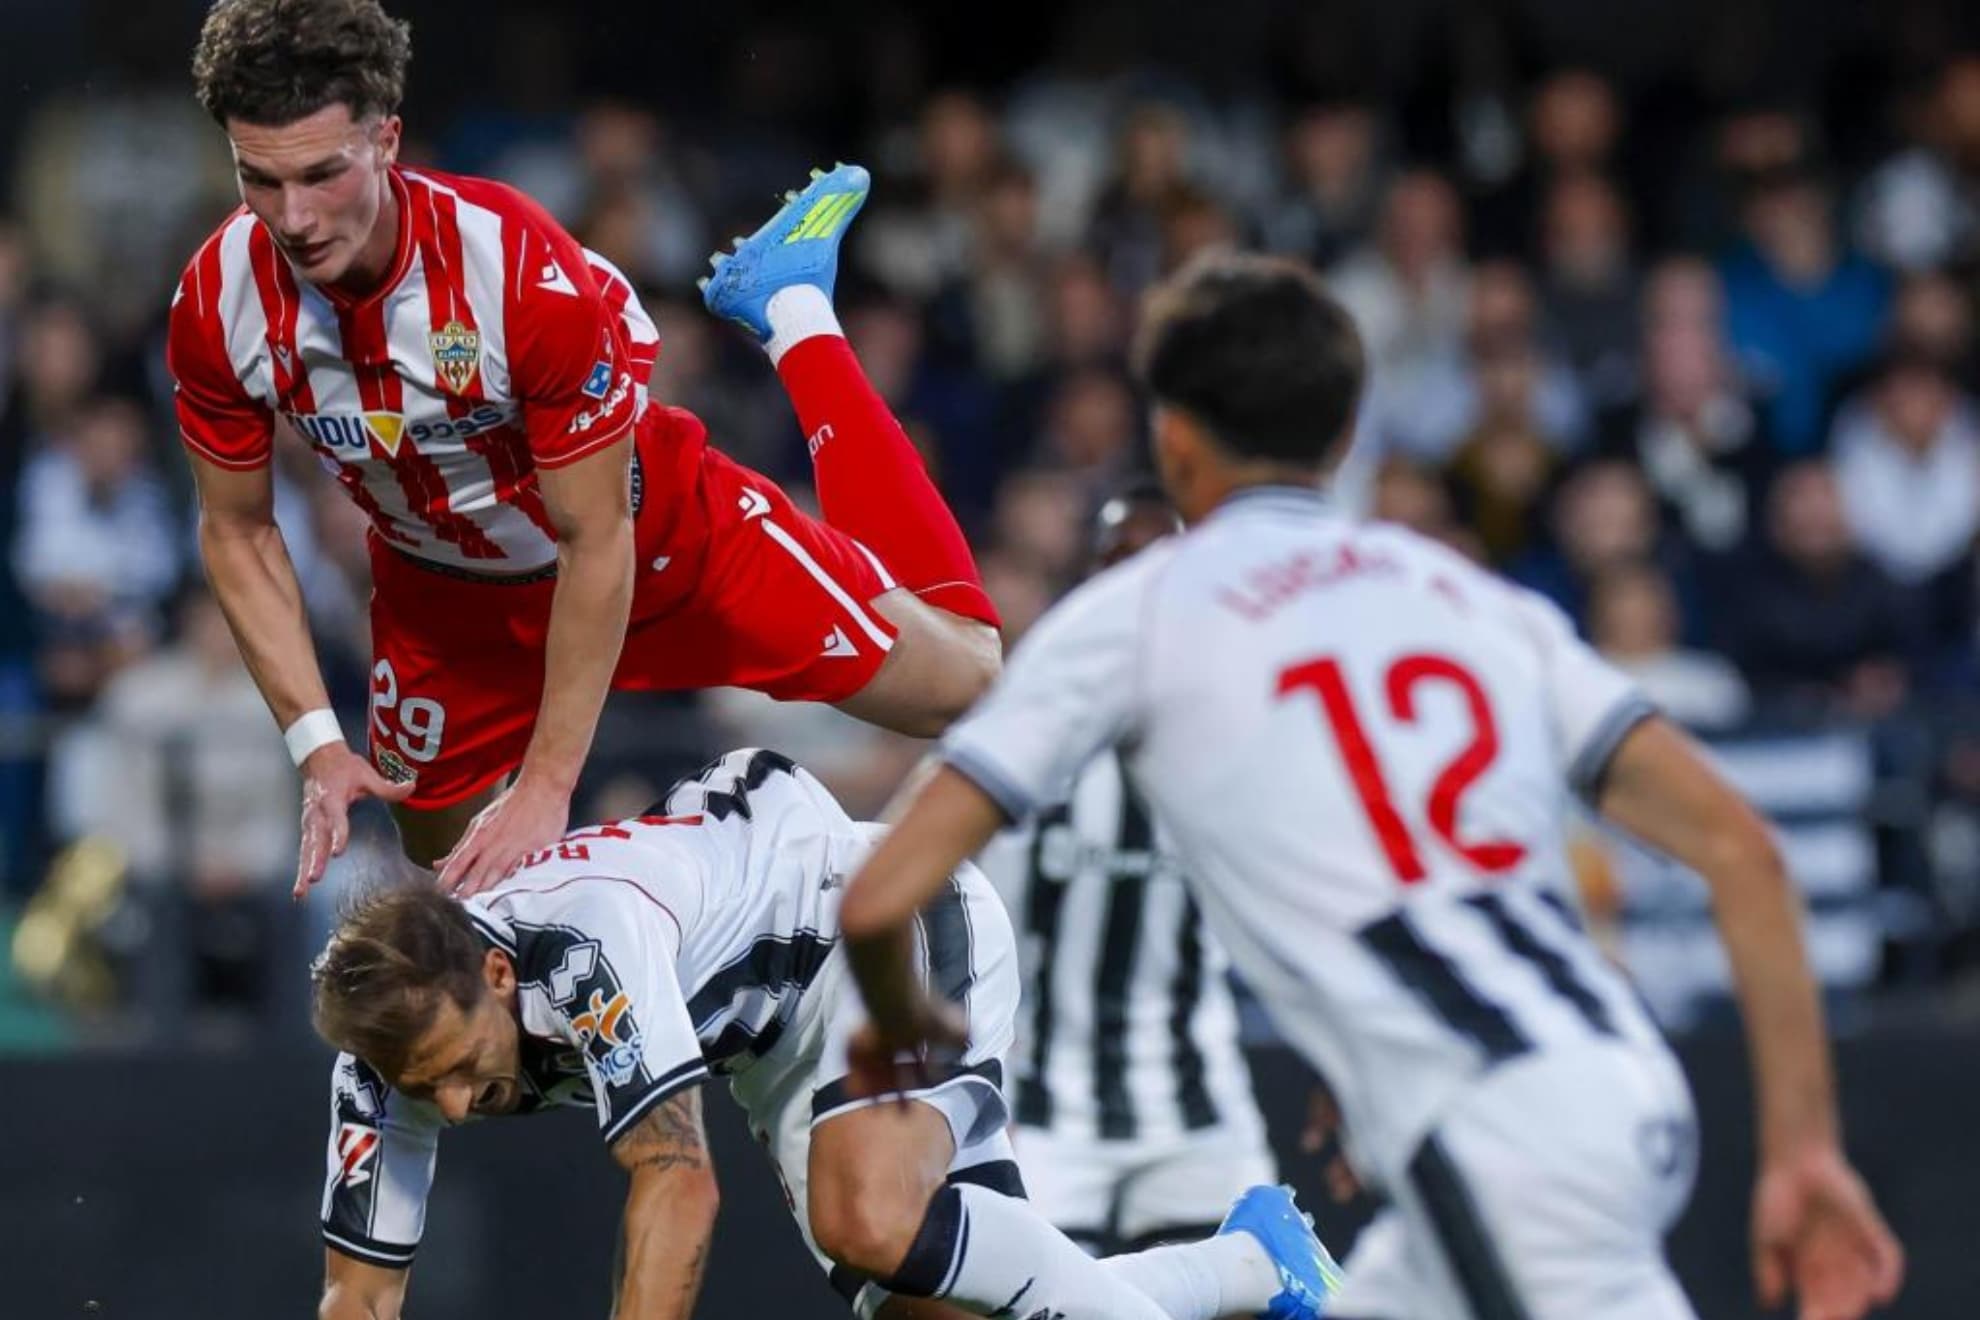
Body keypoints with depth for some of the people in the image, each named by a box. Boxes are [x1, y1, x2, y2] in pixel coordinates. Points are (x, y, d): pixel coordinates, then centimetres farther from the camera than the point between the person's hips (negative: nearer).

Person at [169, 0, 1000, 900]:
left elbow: (595, 542, -28)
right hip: (443, 586, 3)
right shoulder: (218, 303, -26)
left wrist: (546, 788, -28)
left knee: (960, 680, 3)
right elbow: (237, 533, -9)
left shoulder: (526, 271, -38)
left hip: (649, 527, -3)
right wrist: (317, 746, -17)